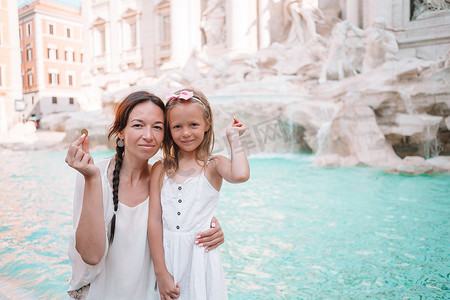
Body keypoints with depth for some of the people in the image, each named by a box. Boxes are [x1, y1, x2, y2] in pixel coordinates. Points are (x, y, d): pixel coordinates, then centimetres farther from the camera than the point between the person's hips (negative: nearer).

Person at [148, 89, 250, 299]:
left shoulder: (213, 165, -5)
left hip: (201, 256, -2)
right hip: (166, 256, 2)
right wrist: (161, 272, -6)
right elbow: (154, 221, -3)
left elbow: (240, 175, -29)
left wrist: (233, 137, -14)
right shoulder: (161, 169, 1)